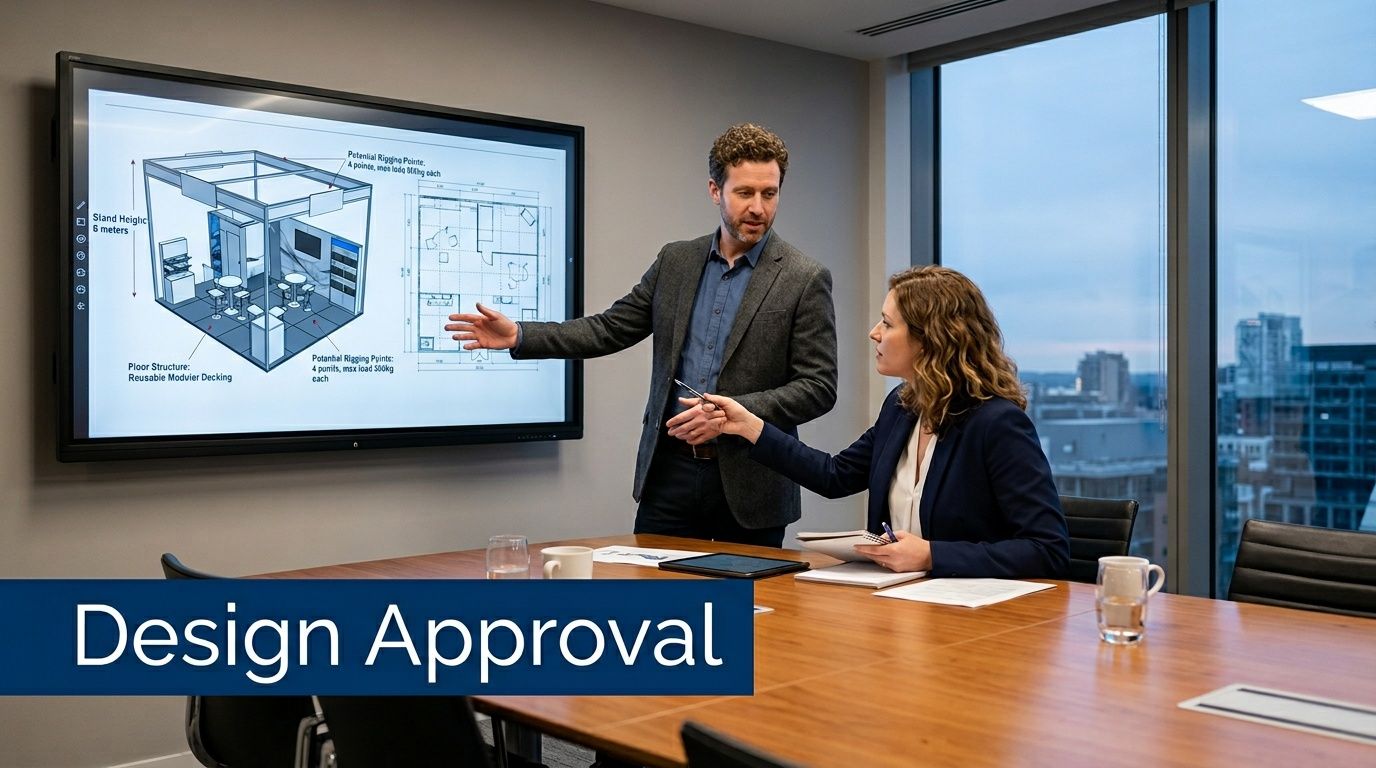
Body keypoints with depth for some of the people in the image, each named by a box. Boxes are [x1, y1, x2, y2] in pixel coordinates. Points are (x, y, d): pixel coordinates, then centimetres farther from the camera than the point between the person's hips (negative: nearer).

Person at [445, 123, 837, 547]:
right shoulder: (675, 260, 7)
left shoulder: (805, 280, -6)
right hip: (670, 472, 4)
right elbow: (610, 329, 9)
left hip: (748, 486, -3)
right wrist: (519, 335, -3)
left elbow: (818, 387, -8)